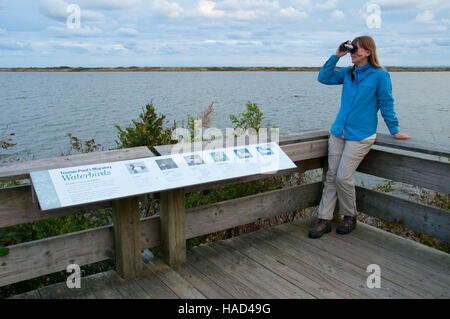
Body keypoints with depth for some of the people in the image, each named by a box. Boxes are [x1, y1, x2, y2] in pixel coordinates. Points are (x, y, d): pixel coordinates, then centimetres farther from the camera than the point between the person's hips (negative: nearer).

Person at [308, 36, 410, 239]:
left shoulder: (380, 75, -6)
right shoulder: (347, 73, 11)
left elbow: (386, 104, -2)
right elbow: (324, 78, 8)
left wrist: (394, 131, 3)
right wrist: (336, 56, 2)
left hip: (360, 136, -6)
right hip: (338, 132, 6)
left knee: (343, 178, -8)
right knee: (331, 176, 4)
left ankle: (350, 217, 16)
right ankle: (324, 220, 11)